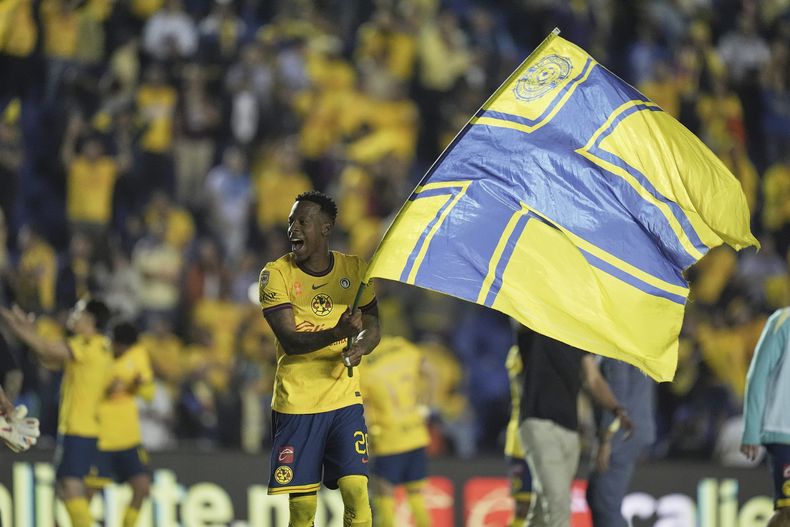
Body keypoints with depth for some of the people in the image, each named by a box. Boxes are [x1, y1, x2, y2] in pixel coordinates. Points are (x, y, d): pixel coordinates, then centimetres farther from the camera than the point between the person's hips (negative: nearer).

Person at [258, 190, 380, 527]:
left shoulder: (354, 269, 5)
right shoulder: (276, 274, -4)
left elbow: (372, 326, 6)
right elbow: (290, 340, -13)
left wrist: (361, 345, -18)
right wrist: (337, 333, -30)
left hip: (345, 398, 2)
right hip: (296, 401, -2)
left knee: (356, 491, -10)